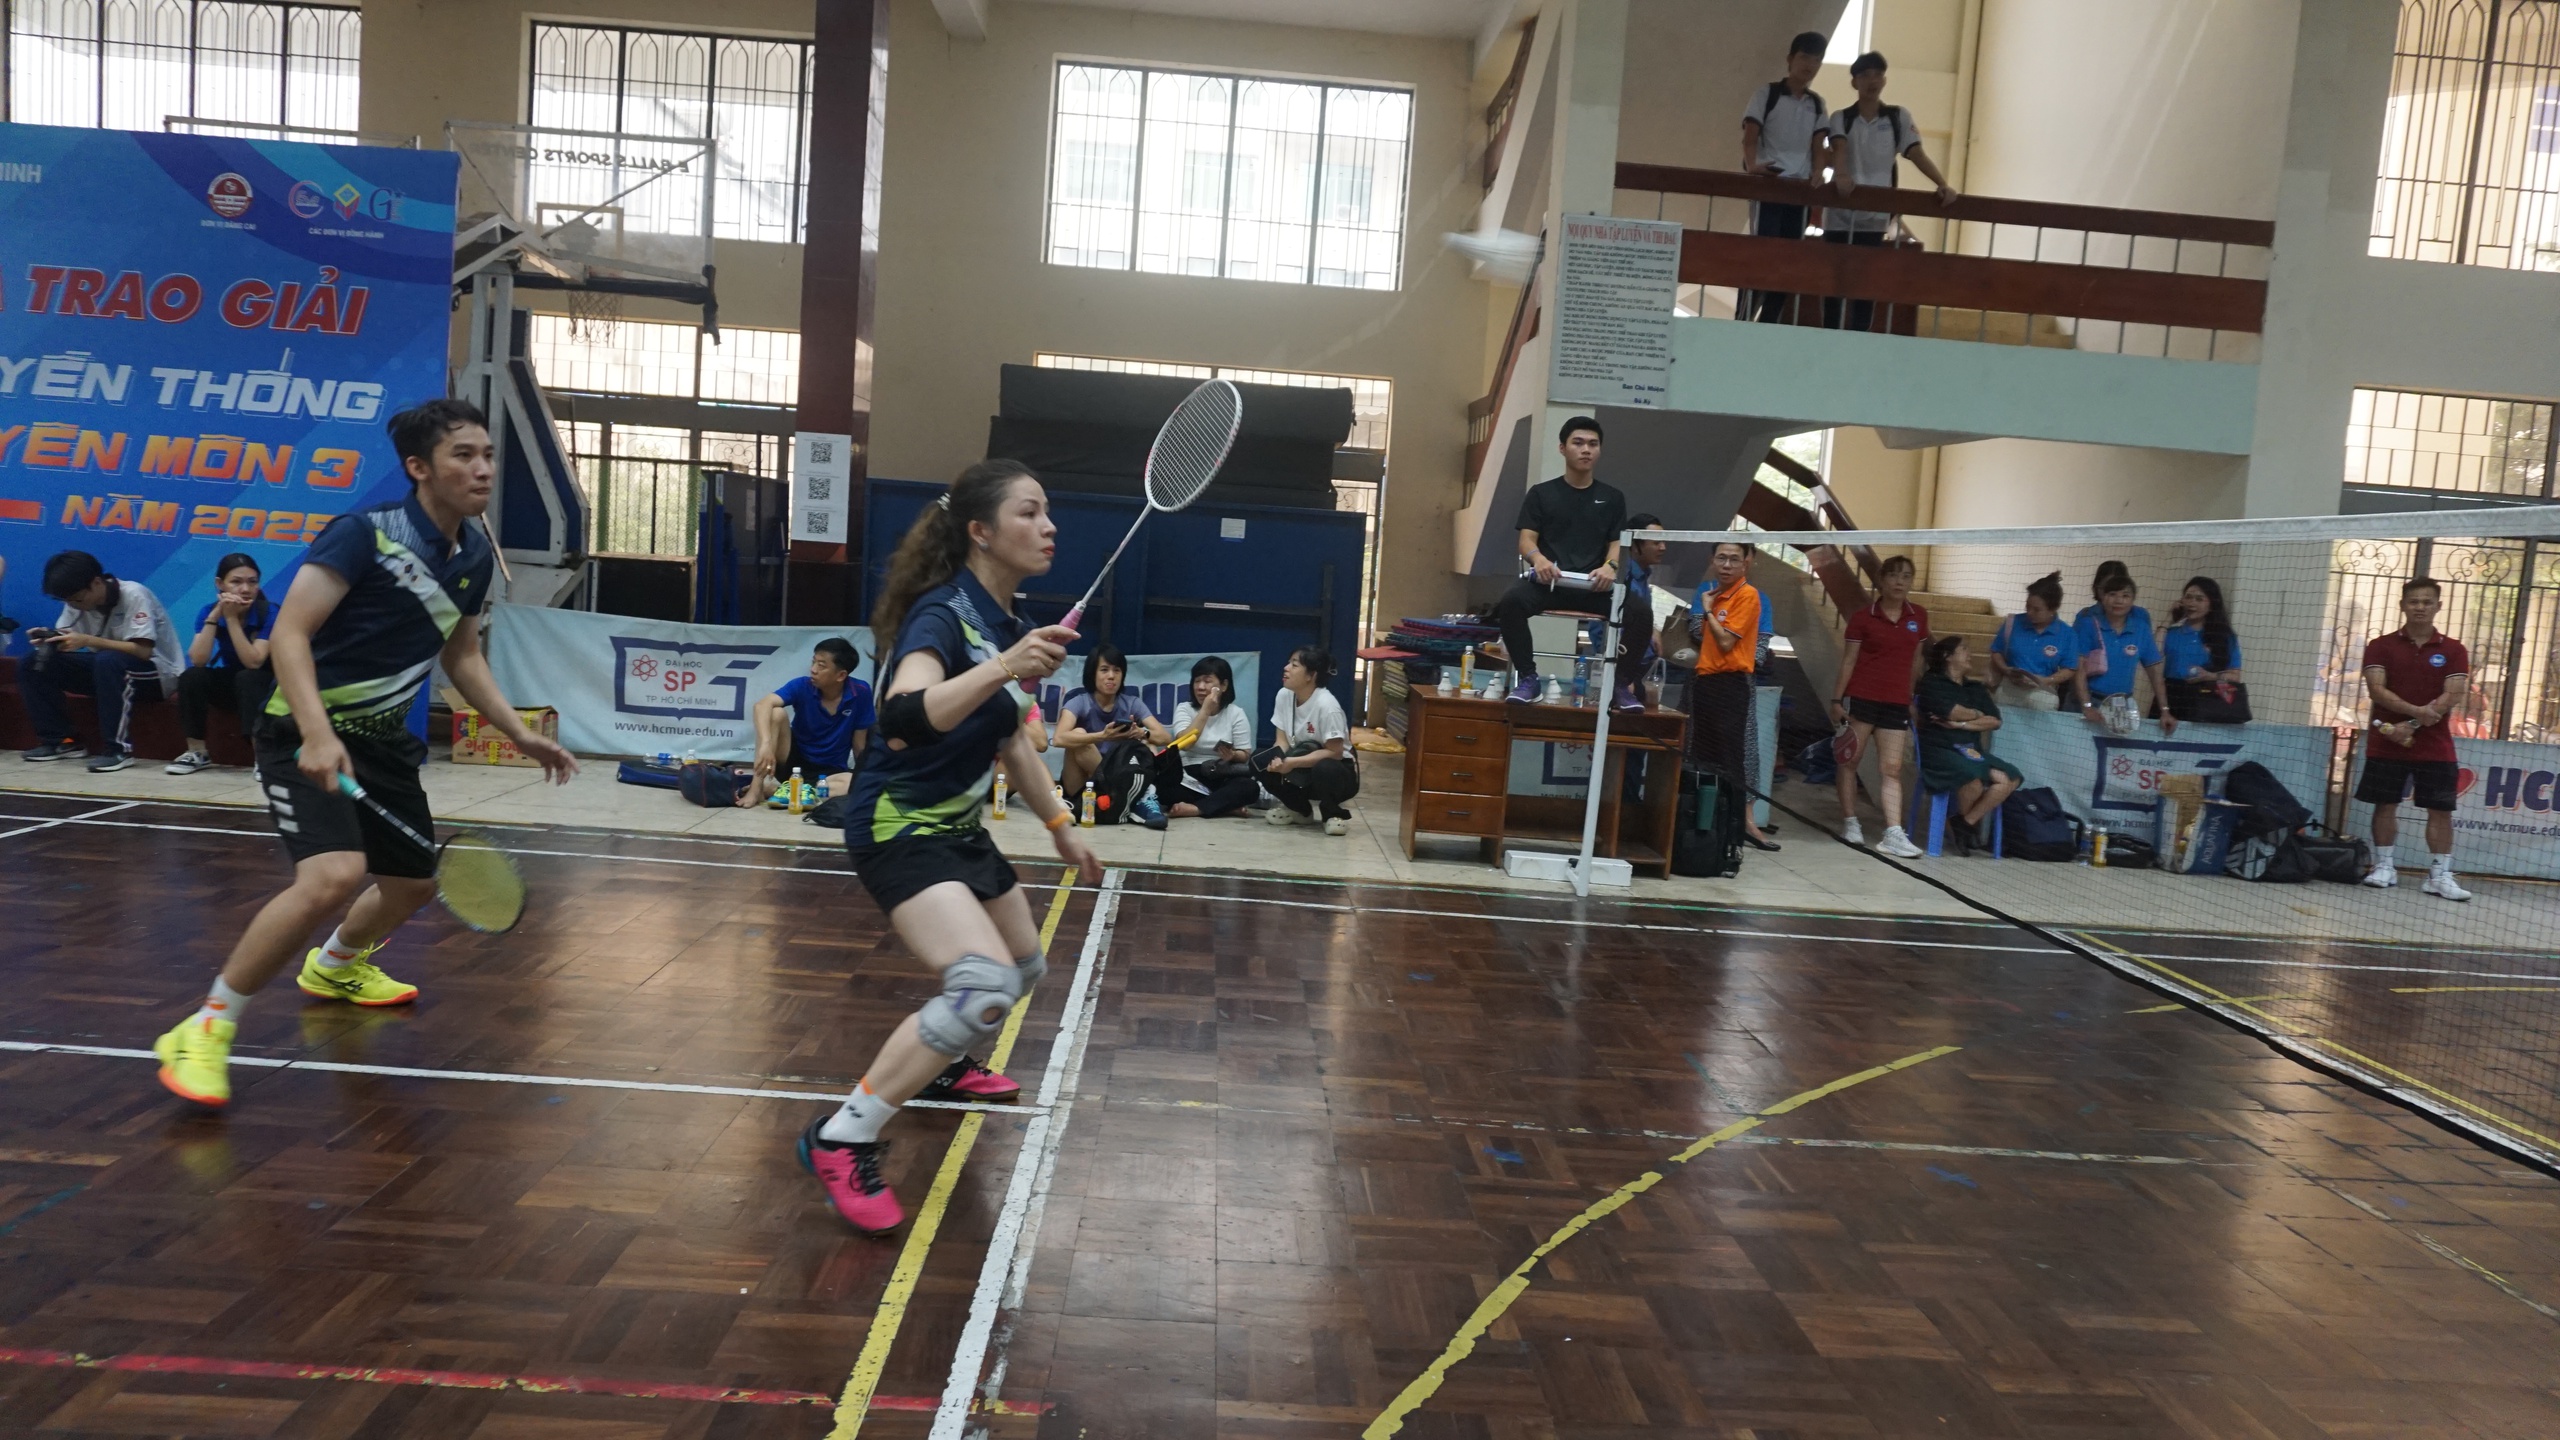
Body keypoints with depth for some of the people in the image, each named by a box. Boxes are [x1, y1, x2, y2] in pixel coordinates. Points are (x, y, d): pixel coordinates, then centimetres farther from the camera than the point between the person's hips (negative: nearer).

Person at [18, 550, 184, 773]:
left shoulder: (134, 596, -21)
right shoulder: (77, 600, -1)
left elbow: (143, 651, -29)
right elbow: (66, 643, 0)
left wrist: (88, 641, -35)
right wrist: (48, 640, -23)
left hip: (157, 674, -7)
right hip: (108, 670, 7)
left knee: (108, 661, -38)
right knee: (34, 663, -7)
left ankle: (118, 748, -31)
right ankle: (58, 740, -2)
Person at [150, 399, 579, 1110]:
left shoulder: (475, 556, 3)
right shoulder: (365, 533, -18)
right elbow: (288, 635, -23)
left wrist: (521, 735, 10)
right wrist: (317, 735, -37)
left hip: (383, 739, 8)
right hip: (309, 736, -8)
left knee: (414, 883, 21)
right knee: (335, 875, -29)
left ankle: (334, 968, 54)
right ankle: (204, 1030, -12)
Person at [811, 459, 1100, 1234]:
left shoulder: (1010, 623, 4)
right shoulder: (942, 614, -23)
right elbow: (902, 718, -43)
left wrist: (1061, 826, 19)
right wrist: (1001, 670, -55)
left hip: (957, 826, 9)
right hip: (899, 827, -9)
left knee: (1024, 967, 24)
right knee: (984, 984, -26)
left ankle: (940, 1065, 51)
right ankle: (842, 1140, -15)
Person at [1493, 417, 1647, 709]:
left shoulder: (1612, 497, 16)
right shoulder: (1541, 493, 12)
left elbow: (1617, 543, 10)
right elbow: (1527, 539, 3)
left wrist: (1610, 566, -15)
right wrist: (1538, 558, -22)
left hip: (1595, 585, 1)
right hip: (1548, 581, -1)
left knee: (1641, 613, -26)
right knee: (1510, 601, -34)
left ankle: (1621, 682, -4)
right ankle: (1527, 678, -17)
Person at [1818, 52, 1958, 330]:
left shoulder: (1899, 117, 8)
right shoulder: (1840, 118, 5)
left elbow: (1917, 153, 0)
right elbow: (1838, 149, -14)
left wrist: (1943, 184, -15)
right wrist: (1841, 174, -36)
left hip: (1875, 214, 1)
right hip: (1840, 213, 0)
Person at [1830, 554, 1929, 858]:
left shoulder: (1918, 617, 8)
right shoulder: (1863, 618, -3)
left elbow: (1915, 661, 15)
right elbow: (1848, 661, -1)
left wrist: (1915, 699, 15)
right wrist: (1836, 699, -5)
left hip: (1896, 704, 3)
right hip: (1860, 699, -2)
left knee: (1892, 769, -2)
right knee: (1850, 760, 5)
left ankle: (1893, 835, -6)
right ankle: (1850, 823, 17)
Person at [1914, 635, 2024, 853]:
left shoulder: (1976, 688, 19)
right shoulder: (1932, 683, 1)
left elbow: (1995, 721, 5)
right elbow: (1955, 713, -12)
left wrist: (1961, 724, -8)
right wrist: (1977, 714, 8)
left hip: (1971, 749, 7)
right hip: (1940, 749, -7)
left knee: (2010, 778, -18)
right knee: (1974, 779, -35)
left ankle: (1968, 823, -8)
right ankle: (1961, 820, -6)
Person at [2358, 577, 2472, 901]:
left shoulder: (2453, 651, 4)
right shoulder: (2381, 646, 3)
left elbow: (2453, 696, -6)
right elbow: (2377, 690, -9)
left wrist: (2410, 727, -16)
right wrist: (2416, 711, -24)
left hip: (2435, 748, 0)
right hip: (2386, 745, 0)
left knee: (2440, 810, 0)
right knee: (2385, 805, 4)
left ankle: (2439, 875, 4)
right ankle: (2384, 866, 15)